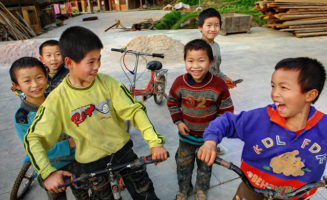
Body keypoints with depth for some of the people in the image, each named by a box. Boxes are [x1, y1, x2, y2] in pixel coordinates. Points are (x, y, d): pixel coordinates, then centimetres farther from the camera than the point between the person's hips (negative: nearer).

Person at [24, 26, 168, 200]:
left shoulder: (107, 83, -13)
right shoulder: (57, 99, -16)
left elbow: (134, 110, -15)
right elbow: (33, 139, -11)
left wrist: (155, 141, -24)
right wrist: (48, 173, -22)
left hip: (122, 151, 1)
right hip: (92, 163, 0)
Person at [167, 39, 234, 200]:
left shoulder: (218, 85, -20)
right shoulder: (179, 83, -15)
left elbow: (226, 109, -9)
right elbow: (172, 103, 2)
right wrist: (178, 121, -6)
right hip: (186, 134, 1)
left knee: (205, 164, 21)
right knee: (183, 163, 19)